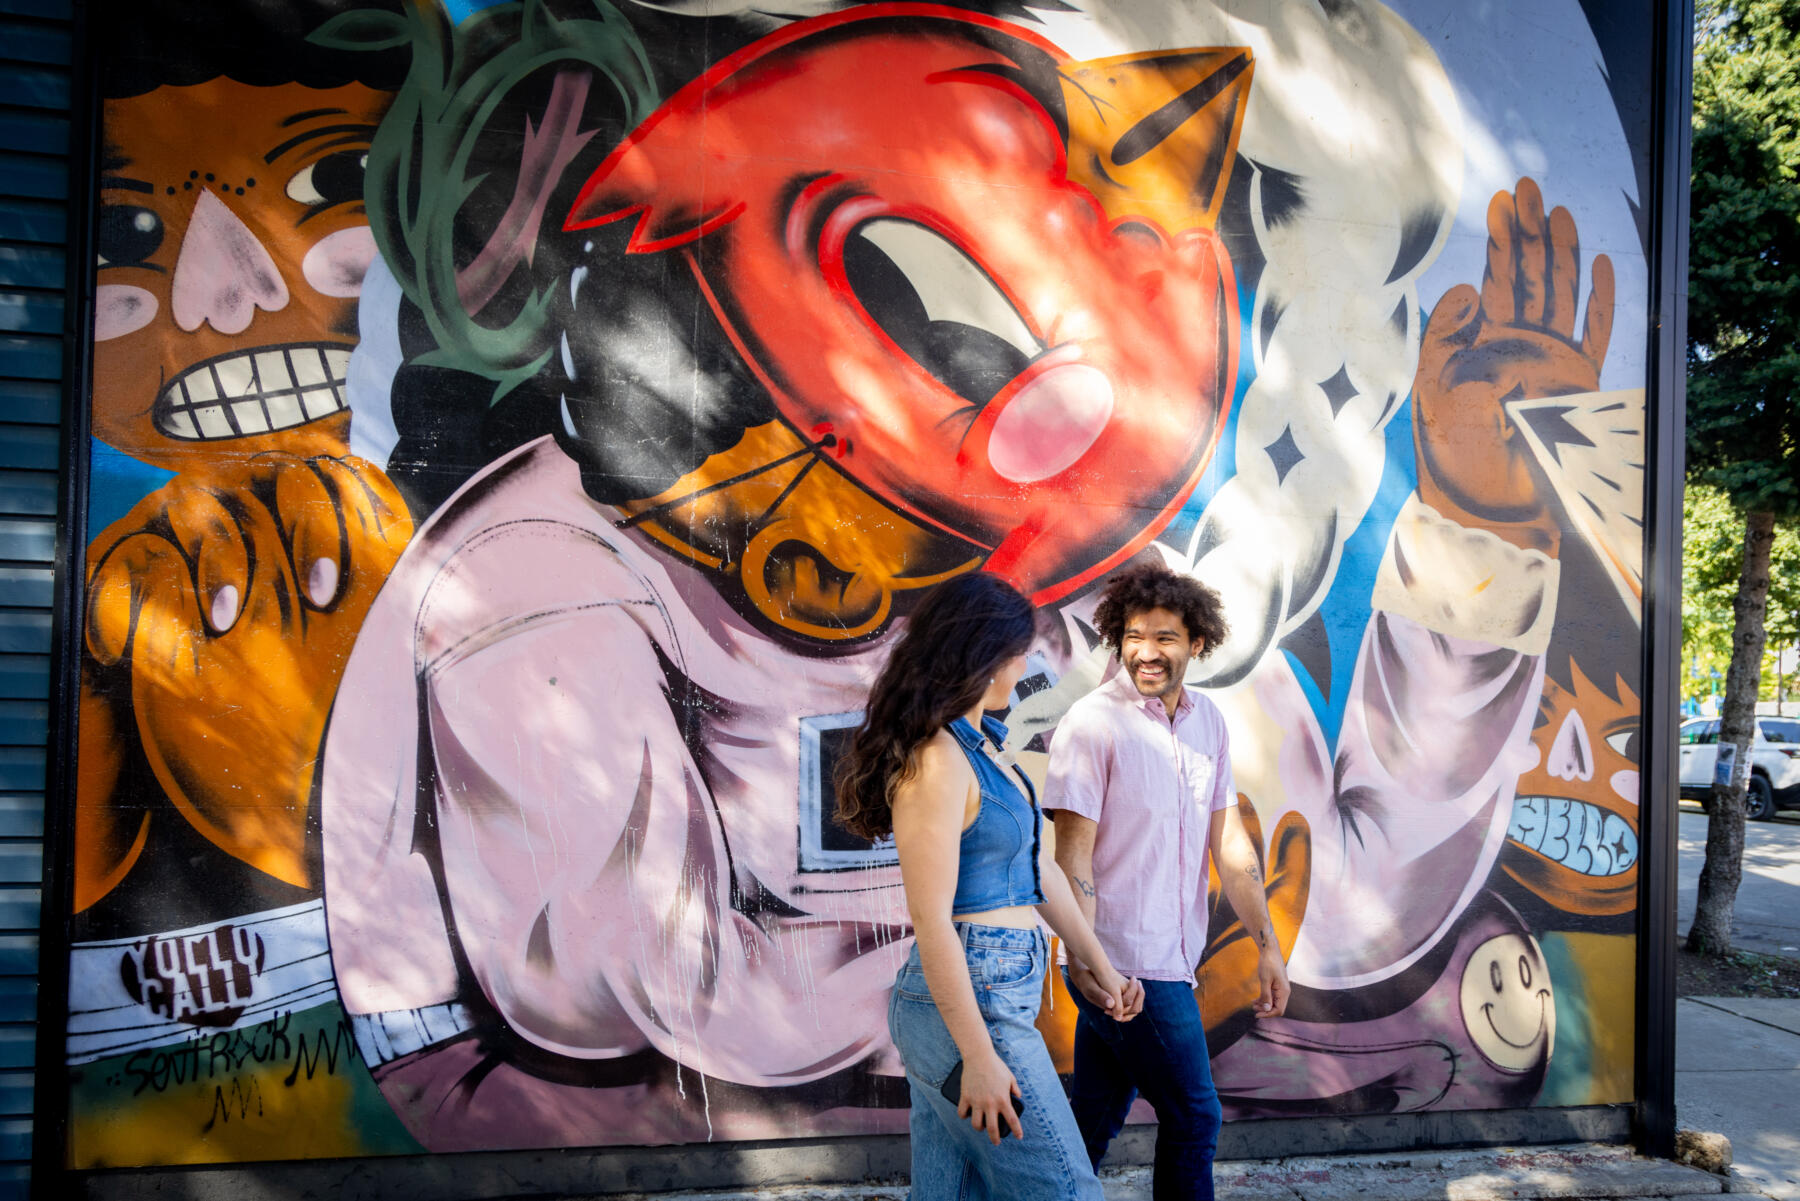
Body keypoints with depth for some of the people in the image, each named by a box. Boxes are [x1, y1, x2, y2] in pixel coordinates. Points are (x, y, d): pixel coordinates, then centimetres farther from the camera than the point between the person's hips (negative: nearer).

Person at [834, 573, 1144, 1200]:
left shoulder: (984, 746, 11)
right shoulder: (936, 760, -18)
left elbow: (1037, 865, 17)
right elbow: (931, 920, -19)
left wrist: (1100, 963, 21)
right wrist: (979, 1057, -18)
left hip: (997, 991, 9)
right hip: (970, 1004, -9)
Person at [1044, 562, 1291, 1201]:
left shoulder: (1208, 721, 8)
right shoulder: (1093, 722, -13)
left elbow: (1227, 840, 10)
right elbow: (1073, 851, -15)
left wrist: (1267, 946, 8)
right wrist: (1083, 956, -24)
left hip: (1170, 962, 6)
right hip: (1127, 967, -6)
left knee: (1094, 1123, 17)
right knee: (1193, 1117, 4)